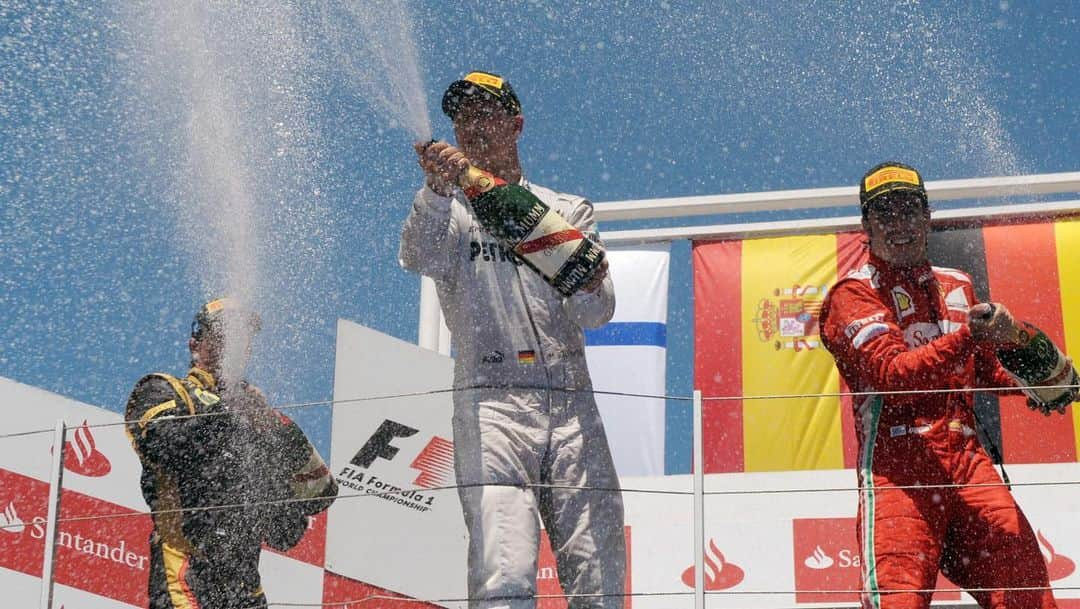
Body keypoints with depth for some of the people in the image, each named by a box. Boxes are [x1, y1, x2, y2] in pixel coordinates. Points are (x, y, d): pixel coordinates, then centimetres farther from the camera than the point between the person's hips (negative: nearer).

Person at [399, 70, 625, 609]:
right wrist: (438, 188, -27)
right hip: (490, 403, -2)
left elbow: (597, 314, 10)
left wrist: (589, 286, -14)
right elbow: (420, 258, -8)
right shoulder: (448, 210, 16)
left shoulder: (569, 211, 21)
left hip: (572, 405, 3)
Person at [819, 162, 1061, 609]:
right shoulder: (854, 294, 1)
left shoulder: (957, 286, 21)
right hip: (897, 466, -5)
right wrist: (966, 336, -27)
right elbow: (893, 374, -15)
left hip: (967, 461, 5)